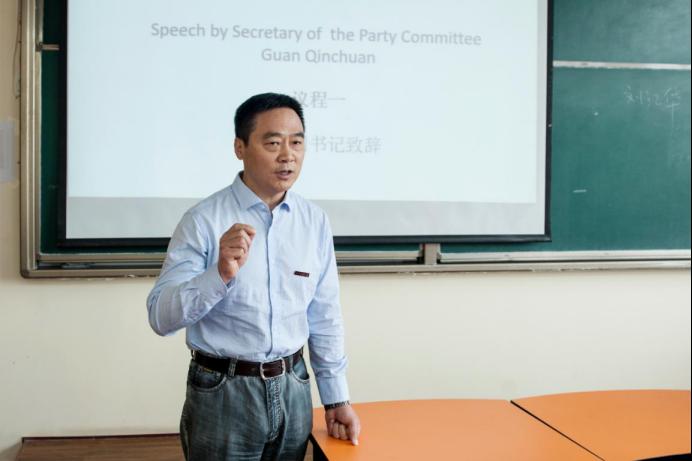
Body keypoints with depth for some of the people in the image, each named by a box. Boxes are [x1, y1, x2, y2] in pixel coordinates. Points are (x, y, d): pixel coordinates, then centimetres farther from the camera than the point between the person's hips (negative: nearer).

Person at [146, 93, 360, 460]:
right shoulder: (203, 220, -13)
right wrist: (220, 274, -30)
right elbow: (160, 317, -16)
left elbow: (325, 318, 6)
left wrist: (337, 398, 8)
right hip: (223, 394, -4)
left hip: (292, 389, 4)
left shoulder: (315, 222, 0)